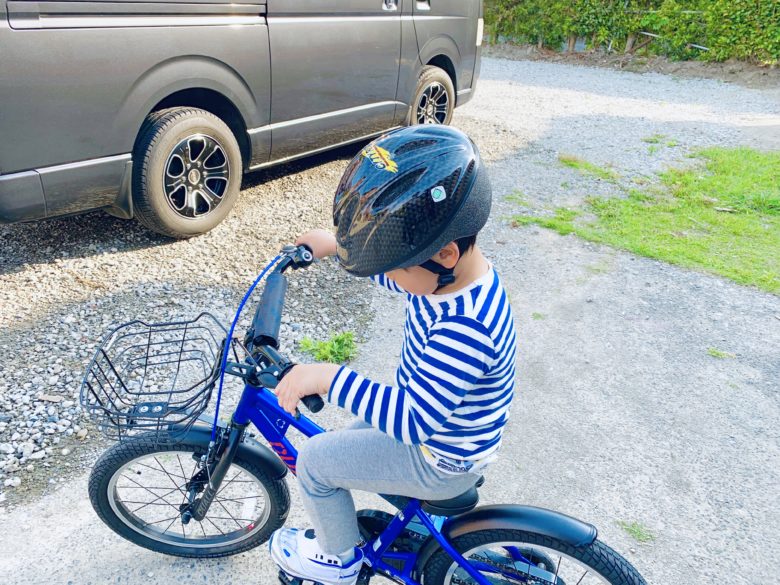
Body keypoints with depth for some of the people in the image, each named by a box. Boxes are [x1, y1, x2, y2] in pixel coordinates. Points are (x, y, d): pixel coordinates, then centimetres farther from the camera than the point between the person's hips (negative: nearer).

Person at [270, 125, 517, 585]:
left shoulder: (465, 328, -40)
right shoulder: (446, 268, -11)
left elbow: (414, 420, -41)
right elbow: (394, 273, 10)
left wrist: (327, 377, -44)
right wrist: (336, 246, 6)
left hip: (442, 462, -9)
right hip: (437, 427, 9)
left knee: (315, 460, -4)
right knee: (350, 437, 24)